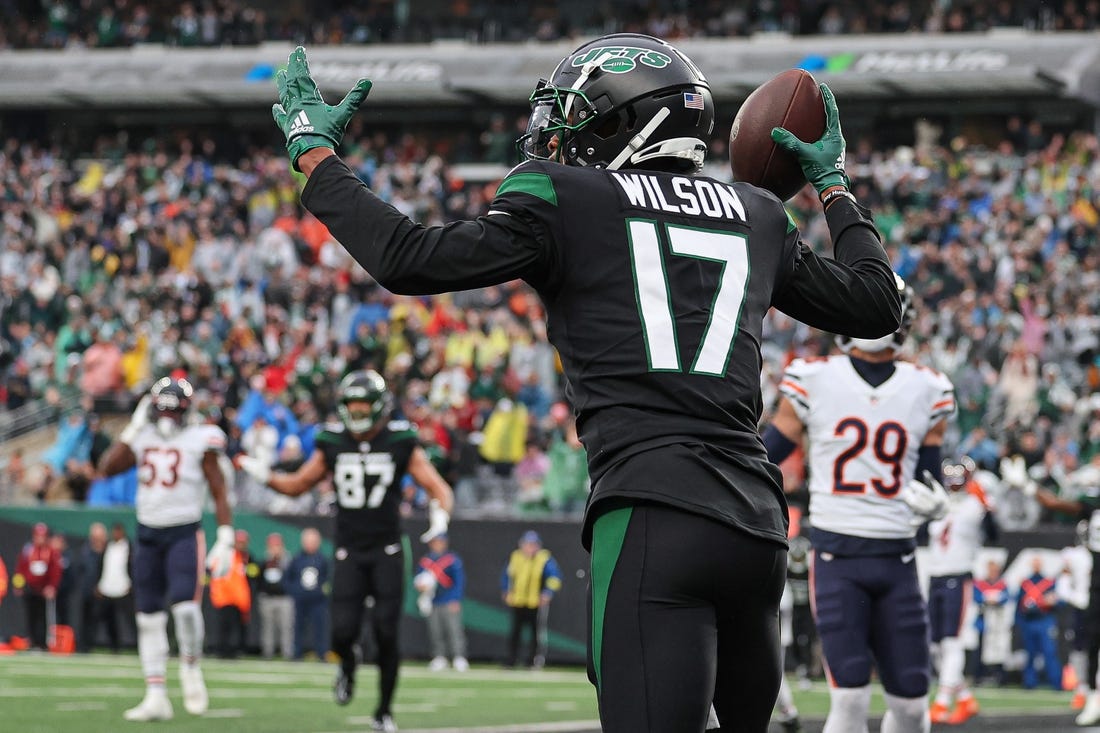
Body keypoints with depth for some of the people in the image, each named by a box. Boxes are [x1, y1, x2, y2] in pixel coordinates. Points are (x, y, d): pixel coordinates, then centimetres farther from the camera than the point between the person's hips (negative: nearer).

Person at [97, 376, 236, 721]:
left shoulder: (200, 441, -4)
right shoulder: (142, 439, 7)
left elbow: (219, 494, -2)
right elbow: (107, 468, -4)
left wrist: (225, 540, -9)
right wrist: (133, 428, -4)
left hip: (184, 535, -4)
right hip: (147, 535, 4)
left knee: (185, 605, -22)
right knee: (148, 617, 4)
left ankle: (191, 666, 5)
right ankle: (156, 695, 10)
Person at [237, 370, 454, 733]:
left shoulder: (401, 443, -2)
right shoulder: (332, 443, 5)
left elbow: (439, 488, -1)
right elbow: (297, 485, 16)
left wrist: (441, 515, -22)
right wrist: (265, 476, -1)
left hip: (386, 552, -1)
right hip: (349, 552, 1)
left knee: (386, 633, -8)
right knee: (343, 632, -11)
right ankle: (348, 664, 26)